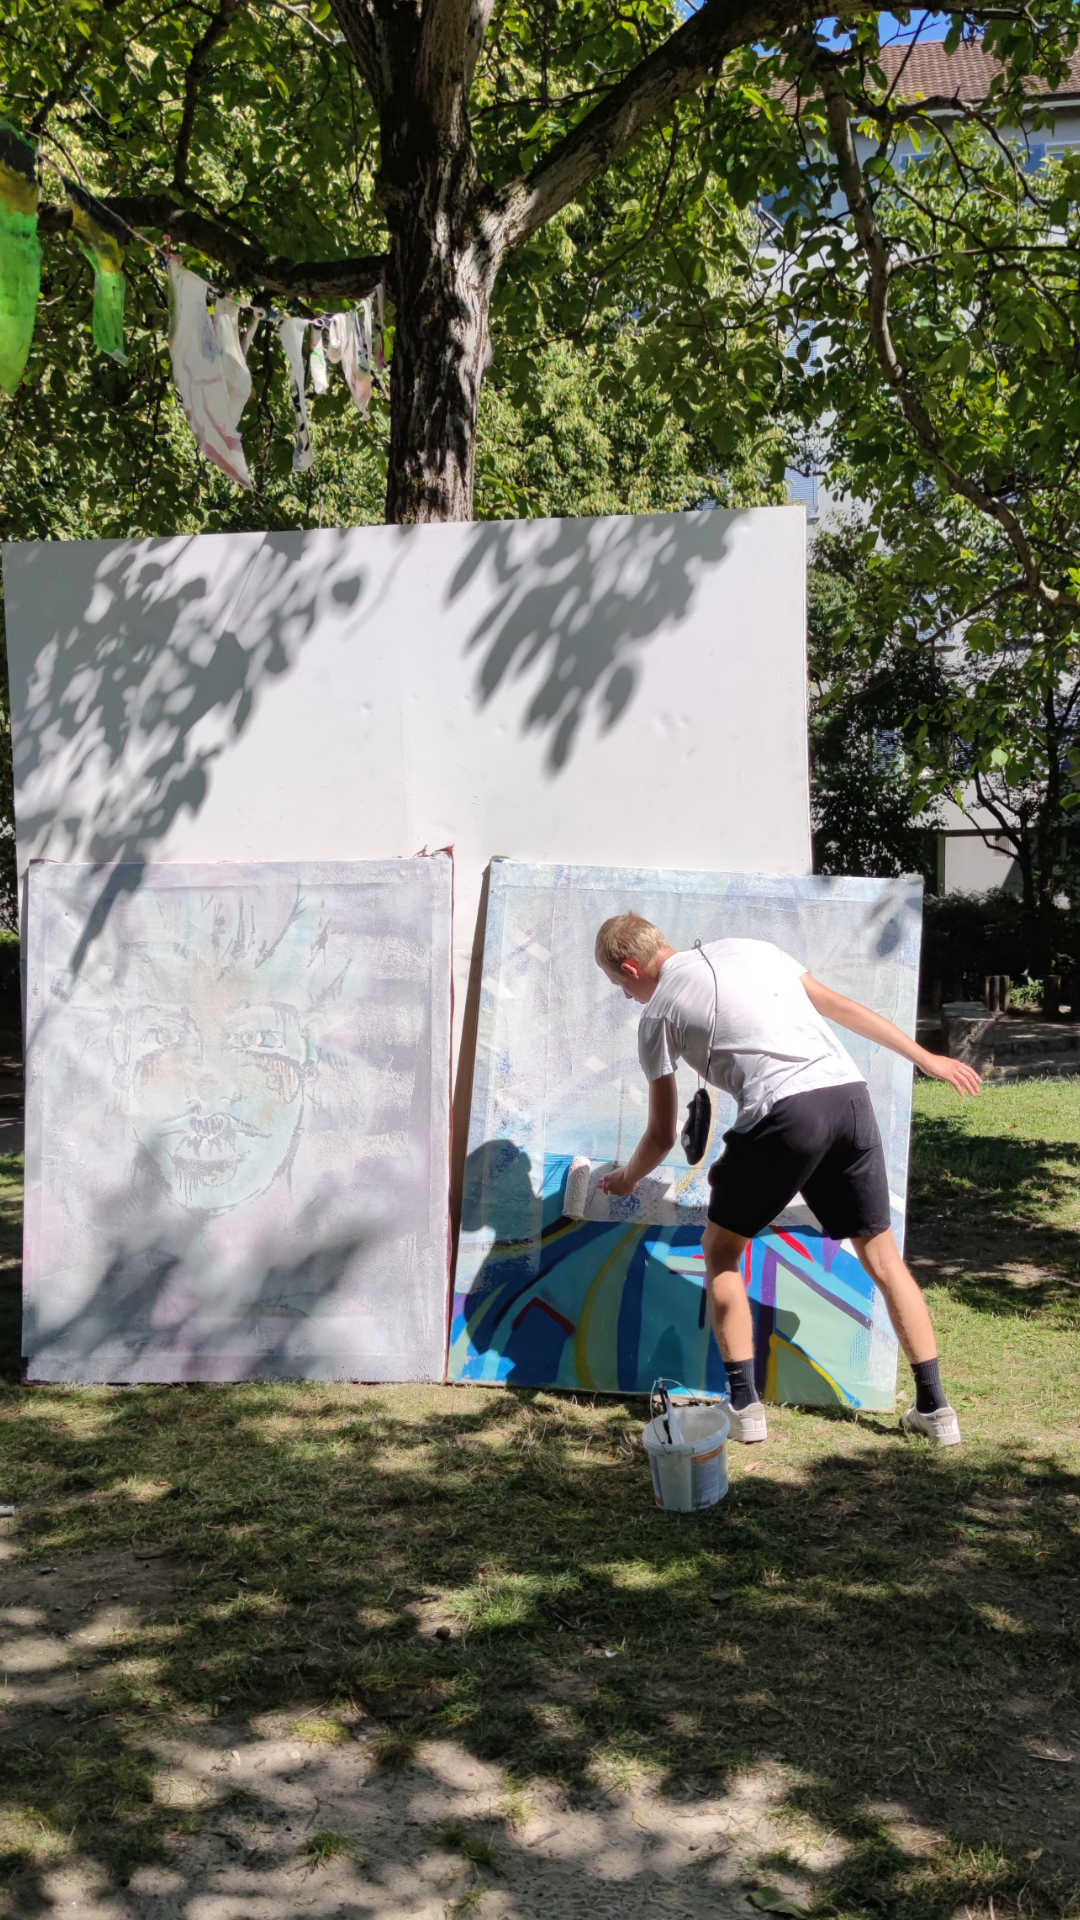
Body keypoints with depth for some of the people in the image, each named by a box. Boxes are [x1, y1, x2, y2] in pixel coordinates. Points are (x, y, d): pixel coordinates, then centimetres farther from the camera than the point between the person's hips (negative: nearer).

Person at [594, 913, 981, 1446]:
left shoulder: (658, 1012, 12)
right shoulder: (749, 948, 24)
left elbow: (663, 1134, 16)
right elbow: (843, 1007, 23)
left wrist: (625, 1179, 36)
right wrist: (927, 1059, 29)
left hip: (783, 1111, -5)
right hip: (849, 1093, 5)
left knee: (721, 1250, 15)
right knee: (881, 1254, 15)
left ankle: (744, 1404, 11)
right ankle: (934, 1407, 16)